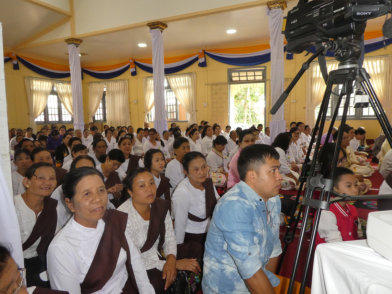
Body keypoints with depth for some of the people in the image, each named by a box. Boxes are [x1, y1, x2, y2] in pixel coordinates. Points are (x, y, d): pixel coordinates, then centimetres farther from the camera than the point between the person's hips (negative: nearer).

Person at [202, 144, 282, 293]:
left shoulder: (274, 200, 3)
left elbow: (274, 247, 9)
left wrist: (268, 280, 3)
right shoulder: (234, 206, -25)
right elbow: (250, 267, -25)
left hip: (258, 281, 6)